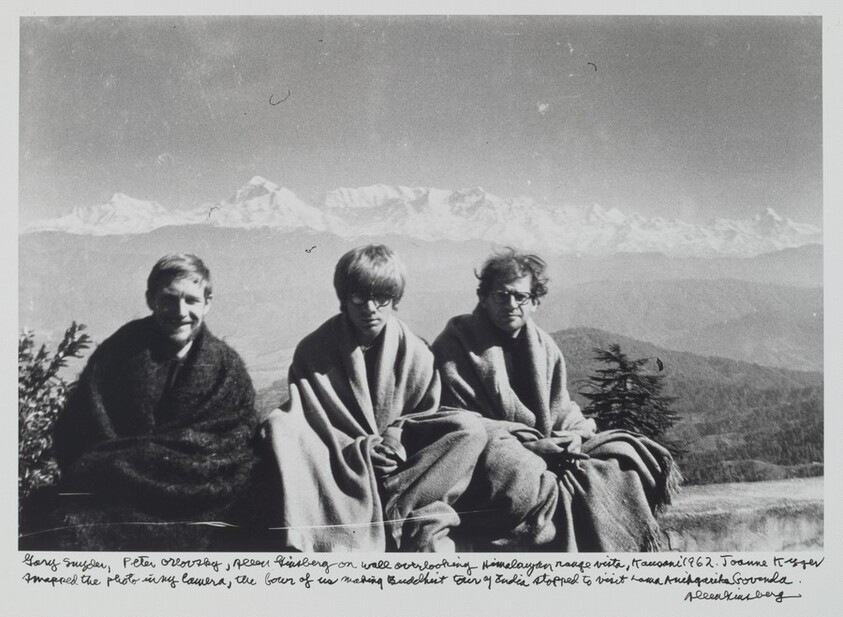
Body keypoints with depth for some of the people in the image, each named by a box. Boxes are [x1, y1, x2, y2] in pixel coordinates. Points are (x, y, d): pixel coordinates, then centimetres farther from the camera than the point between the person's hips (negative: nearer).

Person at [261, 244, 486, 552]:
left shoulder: (415, 353, -1)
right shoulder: (312, 351, -4)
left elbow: (427, 414, 9)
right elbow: (302, 427, -5)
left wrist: (398, 435, -12)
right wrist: (358, 451, -18)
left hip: (400, 466, 1)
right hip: (340, 467, -1)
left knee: (470, 428, -19)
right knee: (279, 425, -29)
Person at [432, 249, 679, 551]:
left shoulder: (544, 346, 13)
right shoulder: (456, 343, -4)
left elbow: (562, 410, 15)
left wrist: (574, 434, -10)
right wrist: (530, 445, -18)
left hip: (549, 447, 5)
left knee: (625, 454, -14)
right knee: (520, 473, -38)